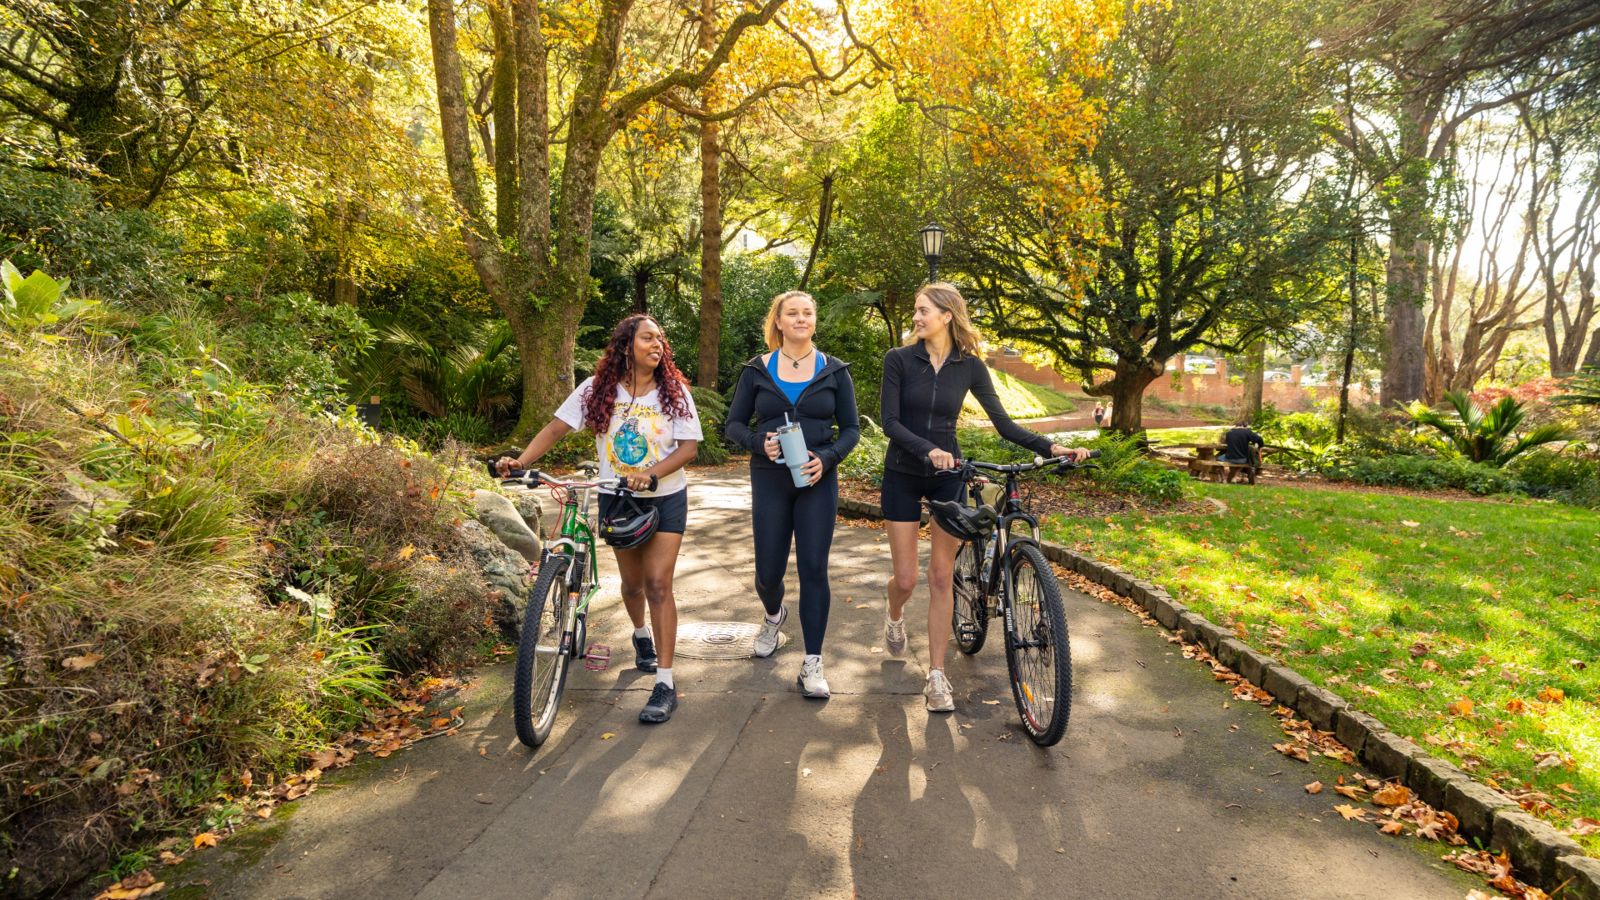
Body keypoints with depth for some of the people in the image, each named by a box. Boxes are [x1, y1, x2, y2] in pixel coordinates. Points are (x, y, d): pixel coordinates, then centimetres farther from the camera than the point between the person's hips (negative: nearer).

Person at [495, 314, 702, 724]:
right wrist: (520, 460, -22)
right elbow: (556, 428, -7)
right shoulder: (597, 389, -6)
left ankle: (665, 683, -6)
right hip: (617, 499, 2)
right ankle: (641, 635, 47)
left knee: (658, 583, -10)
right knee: (632, 582, 13)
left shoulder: (674, 391, -8)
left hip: (665, 498, -1)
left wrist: (650, 474, -26)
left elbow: (688, 446, -11)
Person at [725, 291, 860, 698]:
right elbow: (734, 424, 5)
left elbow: (851, 428, 4)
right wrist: (759, 443, -16)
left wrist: (827, 459, -14)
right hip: (770, 481, 1)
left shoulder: (834, 371, 3)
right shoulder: (757, 370, 2)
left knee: (814, 569, -5)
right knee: (769, 571, 5)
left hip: (818, 482, 0)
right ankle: (774, 615, 42)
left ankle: (812, 664, 4)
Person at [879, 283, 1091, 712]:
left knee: (941, 576, 0)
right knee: (906, 578, 2)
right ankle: (894, 616, 39)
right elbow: (890, 422, -14)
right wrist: (928, 450, -31)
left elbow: (1003, 422, -2)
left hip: (947, 476, 1)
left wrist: (1050, 446, -15)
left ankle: (937, 674, 9)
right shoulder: (899, 359, -8)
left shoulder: (970, 366, -3)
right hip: (903, 476, -1)